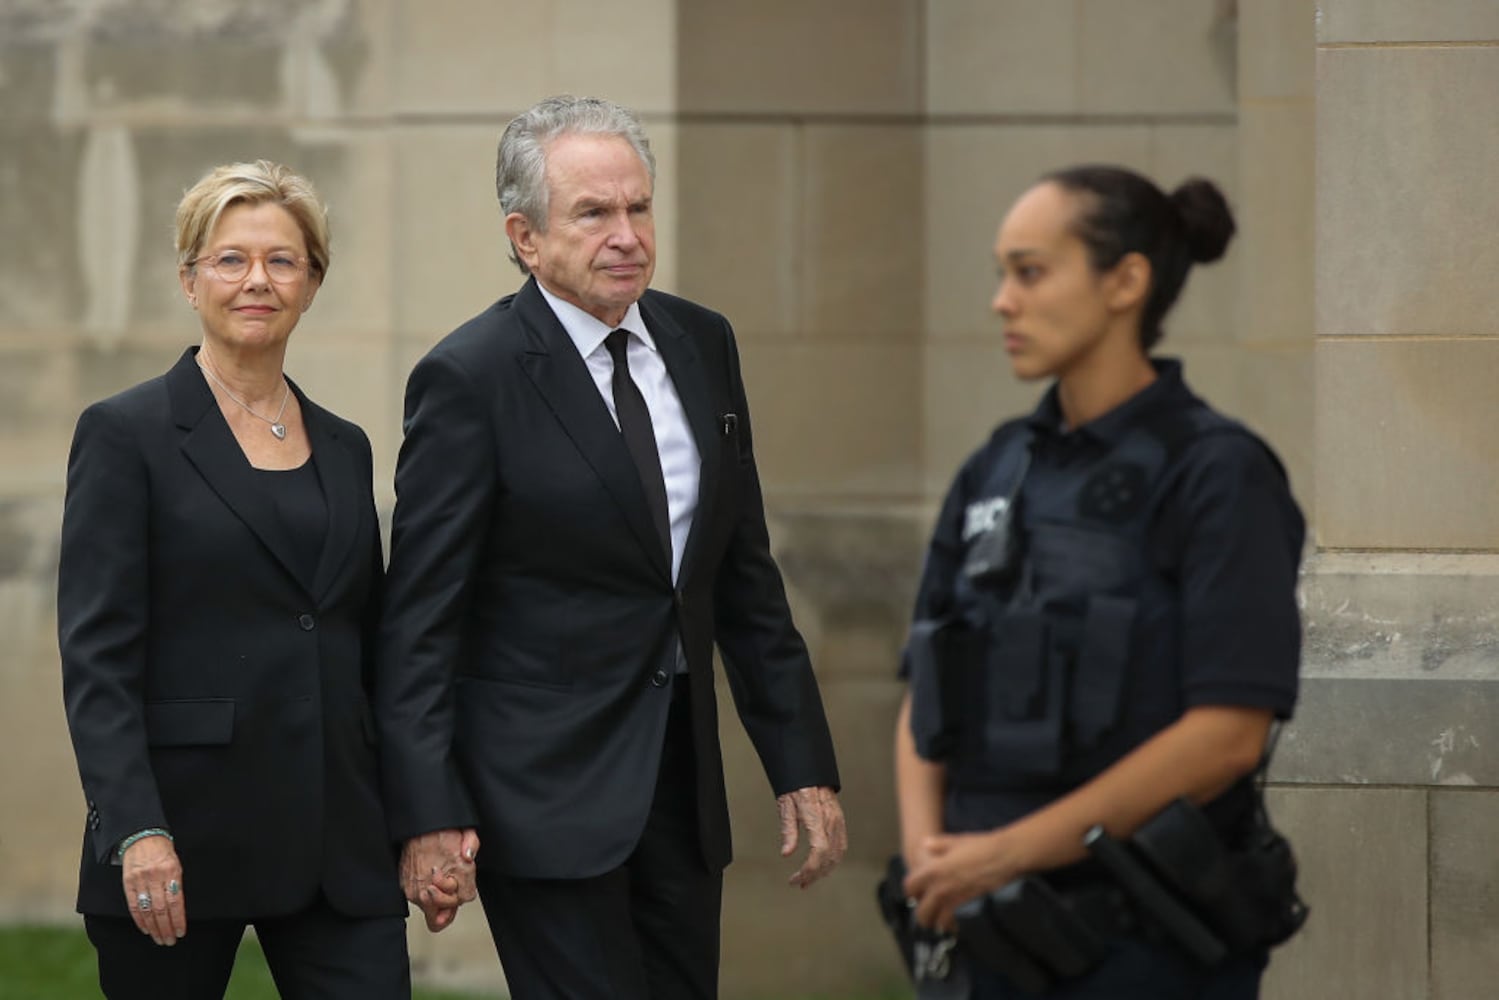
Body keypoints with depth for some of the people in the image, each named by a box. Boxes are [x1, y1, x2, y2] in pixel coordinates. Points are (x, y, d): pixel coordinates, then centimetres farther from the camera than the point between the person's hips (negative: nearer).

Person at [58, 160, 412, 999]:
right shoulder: (128, 435, -2)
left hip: (338, 843, 4)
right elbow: (97, 655, -9)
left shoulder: (344, 449, 15)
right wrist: (136, 830, -18)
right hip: (186, 834, -4)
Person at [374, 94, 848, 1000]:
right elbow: (420, 614, -10)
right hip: (547, 788, -6)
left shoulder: (702, 346, 9)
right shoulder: (470, 379, -10)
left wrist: (803, 762, 10)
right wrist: (428, 815, -15)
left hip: (682, 785, 6)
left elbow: (746, 576, 14)